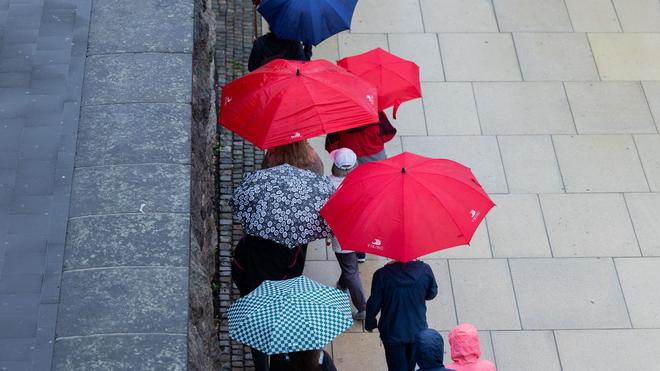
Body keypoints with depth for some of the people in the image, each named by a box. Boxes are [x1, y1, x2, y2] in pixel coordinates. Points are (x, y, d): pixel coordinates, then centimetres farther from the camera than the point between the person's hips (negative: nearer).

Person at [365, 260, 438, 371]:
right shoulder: (425, 270, -18)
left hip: (393, 333, -2)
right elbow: (431, 294, 0)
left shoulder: (382, 275, -25)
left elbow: (374, 304, -14)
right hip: (418, 330, 2)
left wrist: (370, 323, 4)